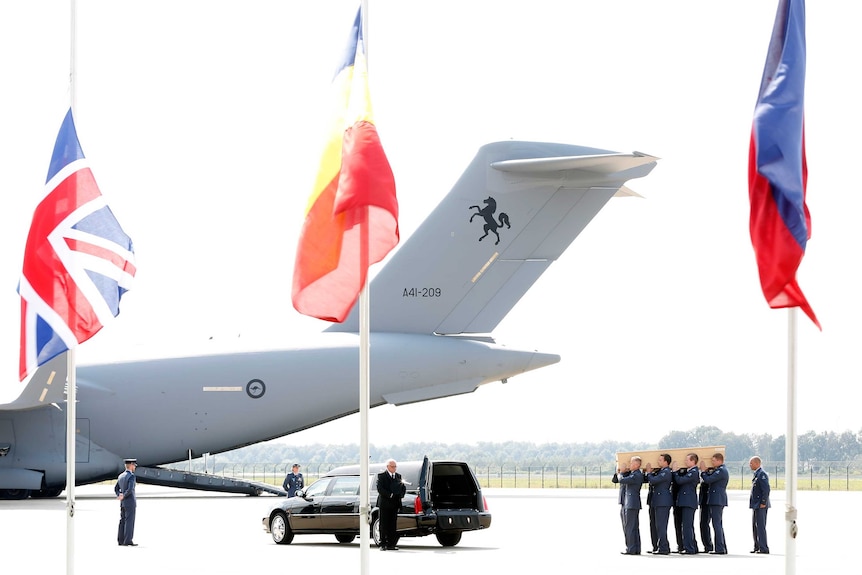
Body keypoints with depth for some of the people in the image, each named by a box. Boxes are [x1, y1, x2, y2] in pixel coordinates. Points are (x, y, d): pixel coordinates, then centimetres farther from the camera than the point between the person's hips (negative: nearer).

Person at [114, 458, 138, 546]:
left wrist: (119, 496, -2)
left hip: (122, 503, 8)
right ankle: (128, 541, -9)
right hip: (130, 502, -8)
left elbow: (116, 489, 14)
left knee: (123, 521, 9)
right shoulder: (131, 476, -15)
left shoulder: (120, 476, 12)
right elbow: (130, 489, -26)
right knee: (129, 521, -6)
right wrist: (123, 496, -11)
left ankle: (120, 541, 9)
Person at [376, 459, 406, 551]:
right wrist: (390, 495, -18)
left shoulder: (398, 476, 16)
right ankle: (383, 544, -1)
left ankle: (391, 544, 7)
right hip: (384, 503, -5)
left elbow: (403, 488, 15)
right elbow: (380, 489, -10)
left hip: (394, 504, 5)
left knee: (393, 525, 4)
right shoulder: (381, 476, 0)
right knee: (384, 525, -2)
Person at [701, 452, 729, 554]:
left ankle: (719, 549, -11)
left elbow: (708, 480, -18)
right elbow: (711, 479, 20)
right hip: (718, 501, 11)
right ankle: (723, 548, 16)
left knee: (717, 524, -10)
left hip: (717, 500, -11)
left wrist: (704, 472, -2)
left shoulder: (721, 471, -15)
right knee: (719, 525, 14)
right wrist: (707, 471, 7)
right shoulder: (722, 470, 18)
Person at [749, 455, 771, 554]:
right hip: (756, 505, 10)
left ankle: (763, 548, -8)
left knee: (760, 526, -9)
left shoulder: (762, 474, -14)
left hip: (761, 505, -10)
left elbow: (766, 489, -20)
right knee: (755, 526, 14)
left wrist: (763, 503, -21)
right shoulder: (756, 474, 17)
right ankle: (757, 547, 20)